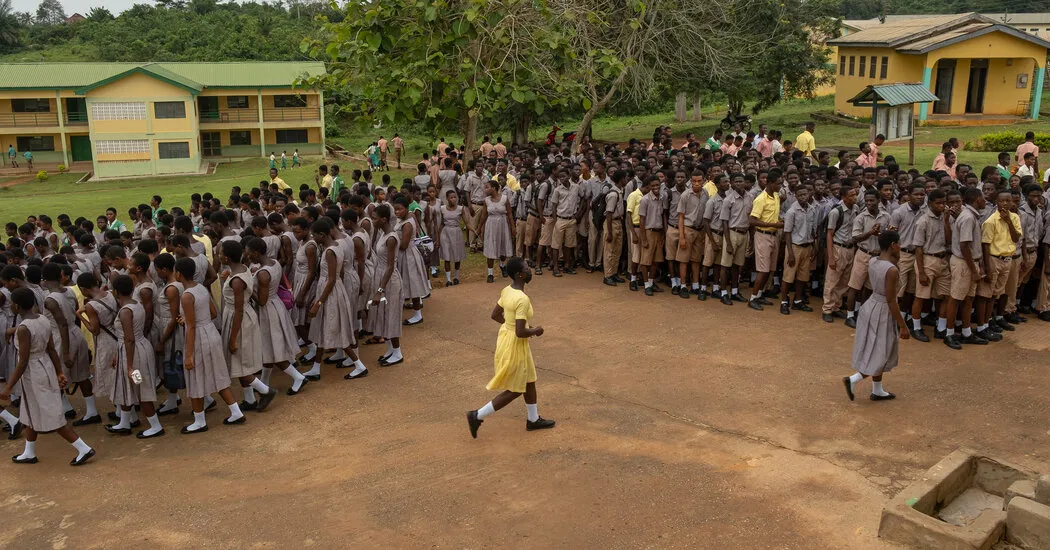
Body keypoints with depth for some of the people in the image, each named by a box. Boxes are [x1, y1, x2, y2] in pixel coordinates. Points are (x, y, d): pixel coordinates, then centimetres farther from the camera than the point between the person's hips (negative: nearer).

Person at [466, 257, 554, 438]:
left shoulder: (507, 290, -2)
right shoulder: (522, 299, -29)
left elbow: (495, 315, 9)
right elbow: (520, 332, -30)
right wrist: (535, 331, -11)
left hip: (506, 335, 9)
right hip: (515, 345, -9)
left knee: (529, 380, 23)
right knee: (515, 390, 9)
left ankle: (533, 419, 39)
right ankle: (478, 416, 14)